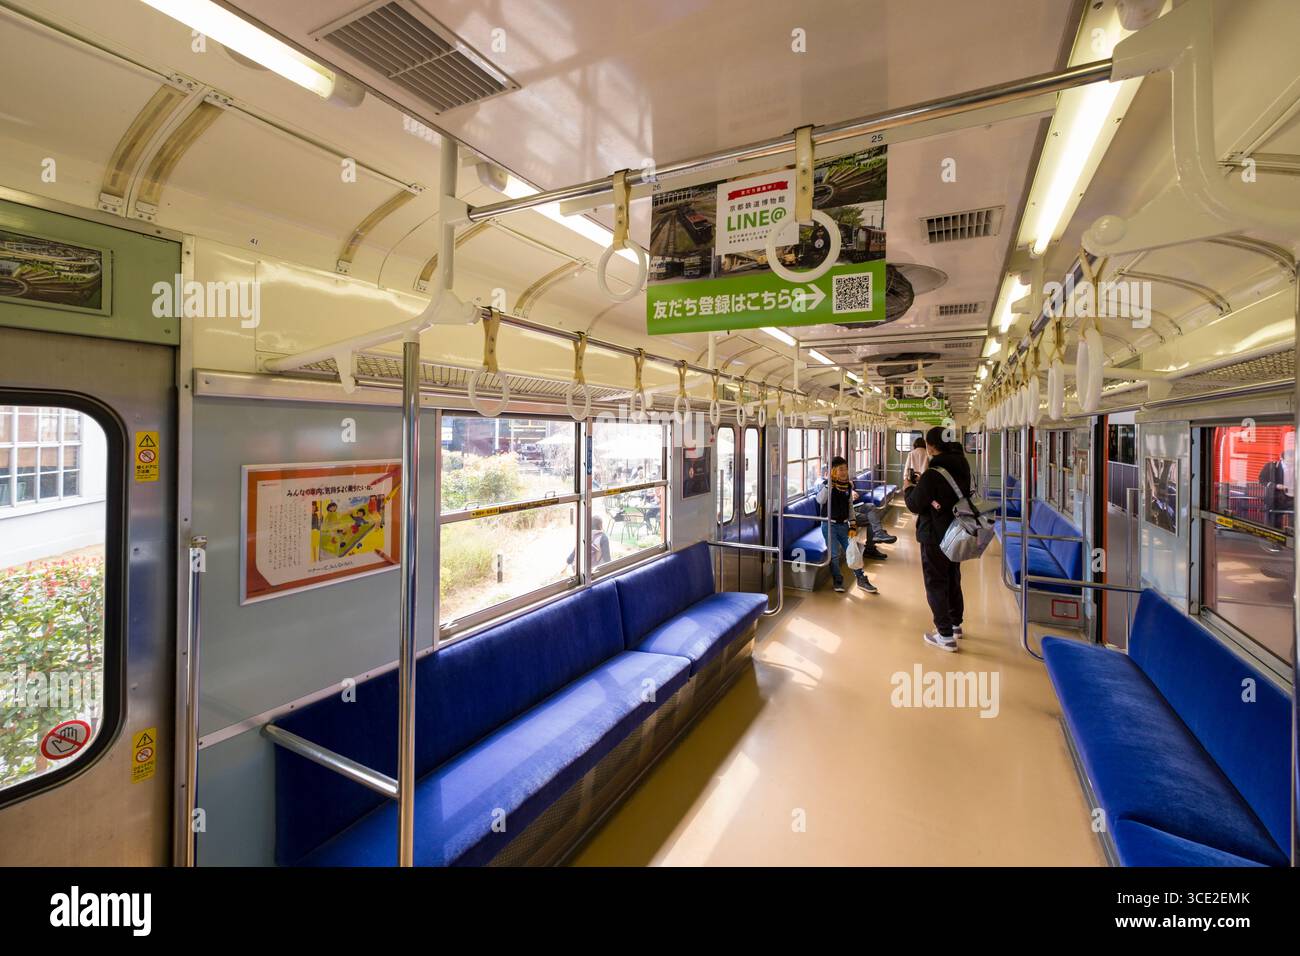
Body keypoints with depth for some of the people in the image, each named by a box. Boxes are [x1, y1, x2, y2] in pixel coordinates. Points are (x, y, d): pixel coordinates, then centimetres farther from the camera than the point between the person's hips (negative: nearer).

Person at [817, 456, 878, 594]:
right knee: (834, 554, -5)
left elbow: (850, 505, 14)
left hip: (843, 525, 4)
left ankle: (861, 579, 18)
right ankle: (838, 581, 14)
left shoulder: (848, 485, 5)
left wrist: (852, 523, 8)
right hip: (830, 525, -4)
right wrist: (829, 483, -32)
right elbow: (820, 500, -29)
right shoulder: (826, 484, -10)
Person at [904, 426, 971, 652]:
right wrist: (921, 482, 10)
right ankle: (955, 624, 36)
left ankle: (945, 635, 8)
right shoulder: (962, 468, 1)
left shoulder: (932, 475, -25)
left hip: (935, 537, -8)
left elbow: (914, 505, -17)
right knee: (953, 579, 21)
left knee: (935, 584, 3)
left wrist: (908, 487, 1)